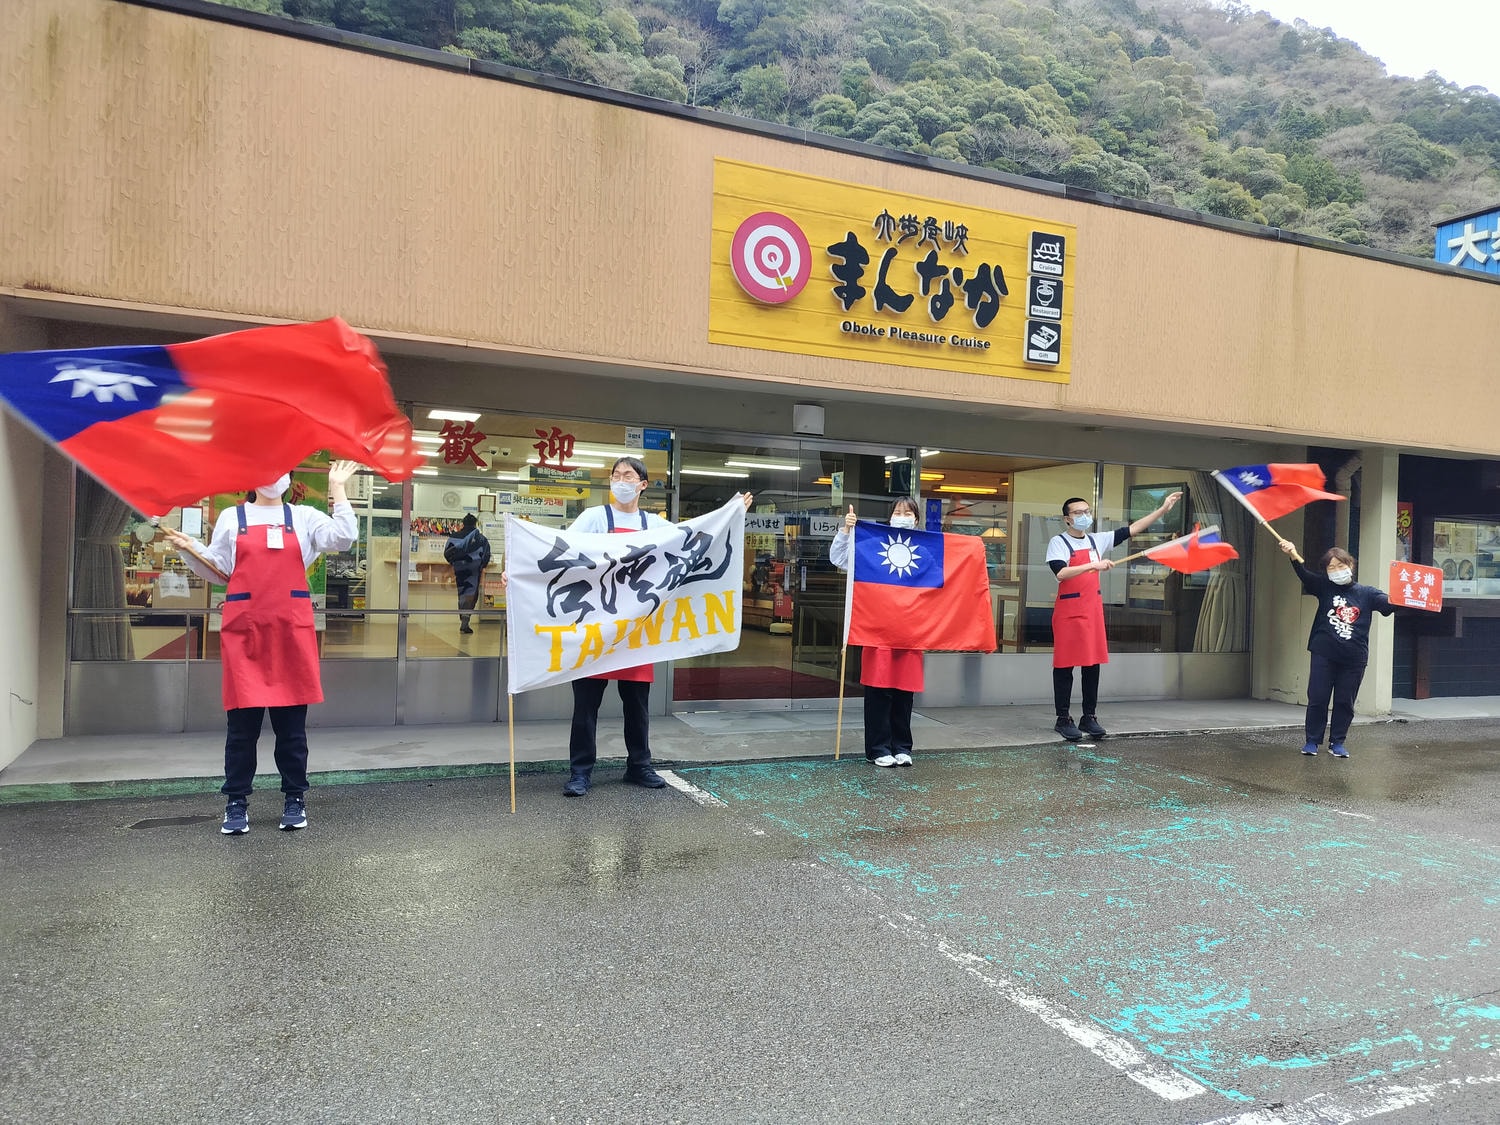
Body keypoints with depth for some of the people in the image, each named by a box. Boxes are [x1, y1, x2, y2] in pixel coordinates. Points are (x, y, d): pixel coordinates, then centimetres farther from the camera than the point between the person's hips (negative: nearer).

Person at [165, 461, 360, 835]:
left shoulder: (303, 516, 10)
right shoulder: (231, 517, 12)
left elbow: (344, 538, -5)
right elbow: (216, 570, 15)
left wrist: (338, 488, -2)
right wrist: (189, 549, 0)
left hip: (292, 630, 0)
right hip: (244, 629, 0)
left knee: (291, 721, 6)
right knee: (242, 721, 2)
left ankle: (295, 800, 15)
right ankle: (236, 803, 12)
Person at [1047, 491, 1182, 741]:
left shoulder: (1097, 540, 12)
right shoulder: (1059, 542, -6)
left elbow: (1132, 530, 11)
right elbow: (1061, 573, -22)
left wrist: (1163, 509, 8)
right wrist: (1094, 565, -29)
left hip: (1094, 609, 6)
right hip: (1068, 612, -6)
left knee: (1093, 664, 8)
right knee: (1065, 665, -1)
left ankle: (1089, 717, 16)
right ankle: (1063, 719, 7)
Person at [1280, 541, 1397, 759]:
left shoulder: (1367, 593, 7)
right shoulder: (1325, 587, 4)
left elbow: (1391, 603, -6)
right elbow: (1305, 575, -11)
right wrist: (1293, 557, -30)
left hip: (1354, 658, 1)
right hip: (1324, 653, -1)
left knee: (1345, 702, 7)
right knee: (1317, 699, 1)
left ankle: (1337, 742, 20)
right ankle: (1312, 741, 12)